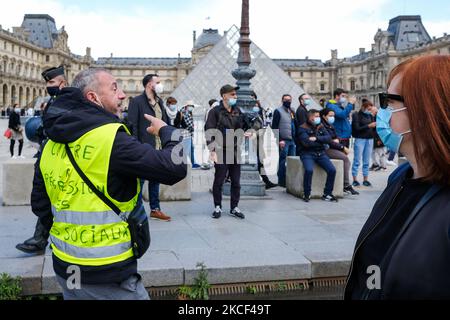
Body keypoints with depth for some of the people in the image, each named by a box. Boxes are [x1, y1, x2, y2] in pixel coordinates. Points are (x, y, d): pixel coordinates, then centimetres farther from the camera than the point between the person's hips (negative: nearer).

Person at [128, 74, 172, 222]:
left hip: (159, 148, 7)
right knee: (139, 180, 1)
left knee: (155, 179, 15)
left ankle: (155, 209, 24)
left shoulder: (159, 102, 14)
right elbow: (132, 126, -13)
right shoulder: (136, 102, -9)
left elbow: (166, 121, 16)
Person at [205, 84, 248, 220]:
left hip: (236, 151, 5)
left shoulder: (238, 111, 11)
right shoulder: (215, 112, -6)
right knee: (219, 181, 4)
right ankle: (218, 207, 16)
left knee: (236, 182, 8)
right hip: (221, 152, -5)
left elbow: (243, 127, 23)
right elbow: (209, 132, -9)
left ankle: (234, 208, 18)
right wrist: (212, 151, -15)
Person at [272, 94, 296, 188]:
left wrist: (295, 139, 12)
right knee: (283, 161, -4)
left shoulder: (292, 112, 18)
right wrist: (279, 140, -15)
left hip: (292, 141, 6)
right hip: (284, 141, -6)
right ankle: (281, 181, 2)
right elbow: (274, 127, -8)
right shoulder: (278, 111, -2)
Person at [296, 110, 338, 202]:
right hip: (308, 154, -5)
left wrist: (316, 138, -12)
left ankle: (327, 194, 1)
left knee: (332, 170, -15)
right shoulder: (303, 128, -1)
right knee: (309, 170, -32)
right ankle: (307, 194, -13)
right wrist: (322, 142, -3)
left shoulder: (321, 127, 16)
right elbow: (306, 143, -15)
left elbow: (329, 138, 2)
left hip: (320, 153, 5)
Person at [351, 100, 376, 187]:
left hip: (369, 140, 5)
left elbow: (374, 128, 14)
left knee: (367, 161, 7)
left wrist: (376, 125, -7)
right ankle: (355, 179, 4)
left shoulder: (370, 116, 14)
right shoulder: (356, 115, -2)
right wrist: (368, 126, -17)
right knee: (357, 160, -2)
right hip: (360, 139, -5)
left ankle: (366, 179, 12)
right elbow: (357, 128, -12)